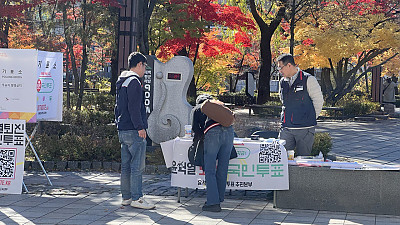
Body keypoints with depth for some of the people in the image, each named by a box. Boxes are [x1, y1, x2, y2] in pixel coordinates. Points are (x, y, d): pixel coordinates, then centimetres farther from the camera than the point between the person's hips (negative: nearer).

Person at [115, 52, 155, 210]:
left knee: (126, 165, 12)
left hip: (122, 130, 10)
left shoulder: (121, 82, 18)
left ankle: (126, 197, 16)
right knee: (137, 166, -7)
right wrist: (140, 127, -18)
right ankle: (136, 198, -6)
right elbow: (134, 108, -19)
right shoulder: (134, 82, -13)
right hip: (134, 131, -10)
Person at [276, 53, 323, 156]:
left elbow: (318, 101, -1)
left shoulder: (308, 80, -5)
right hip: (286, 128, 5)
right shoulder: (282, 82, 12)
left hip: (304, 128, -5)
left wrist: (310, 119, 3)